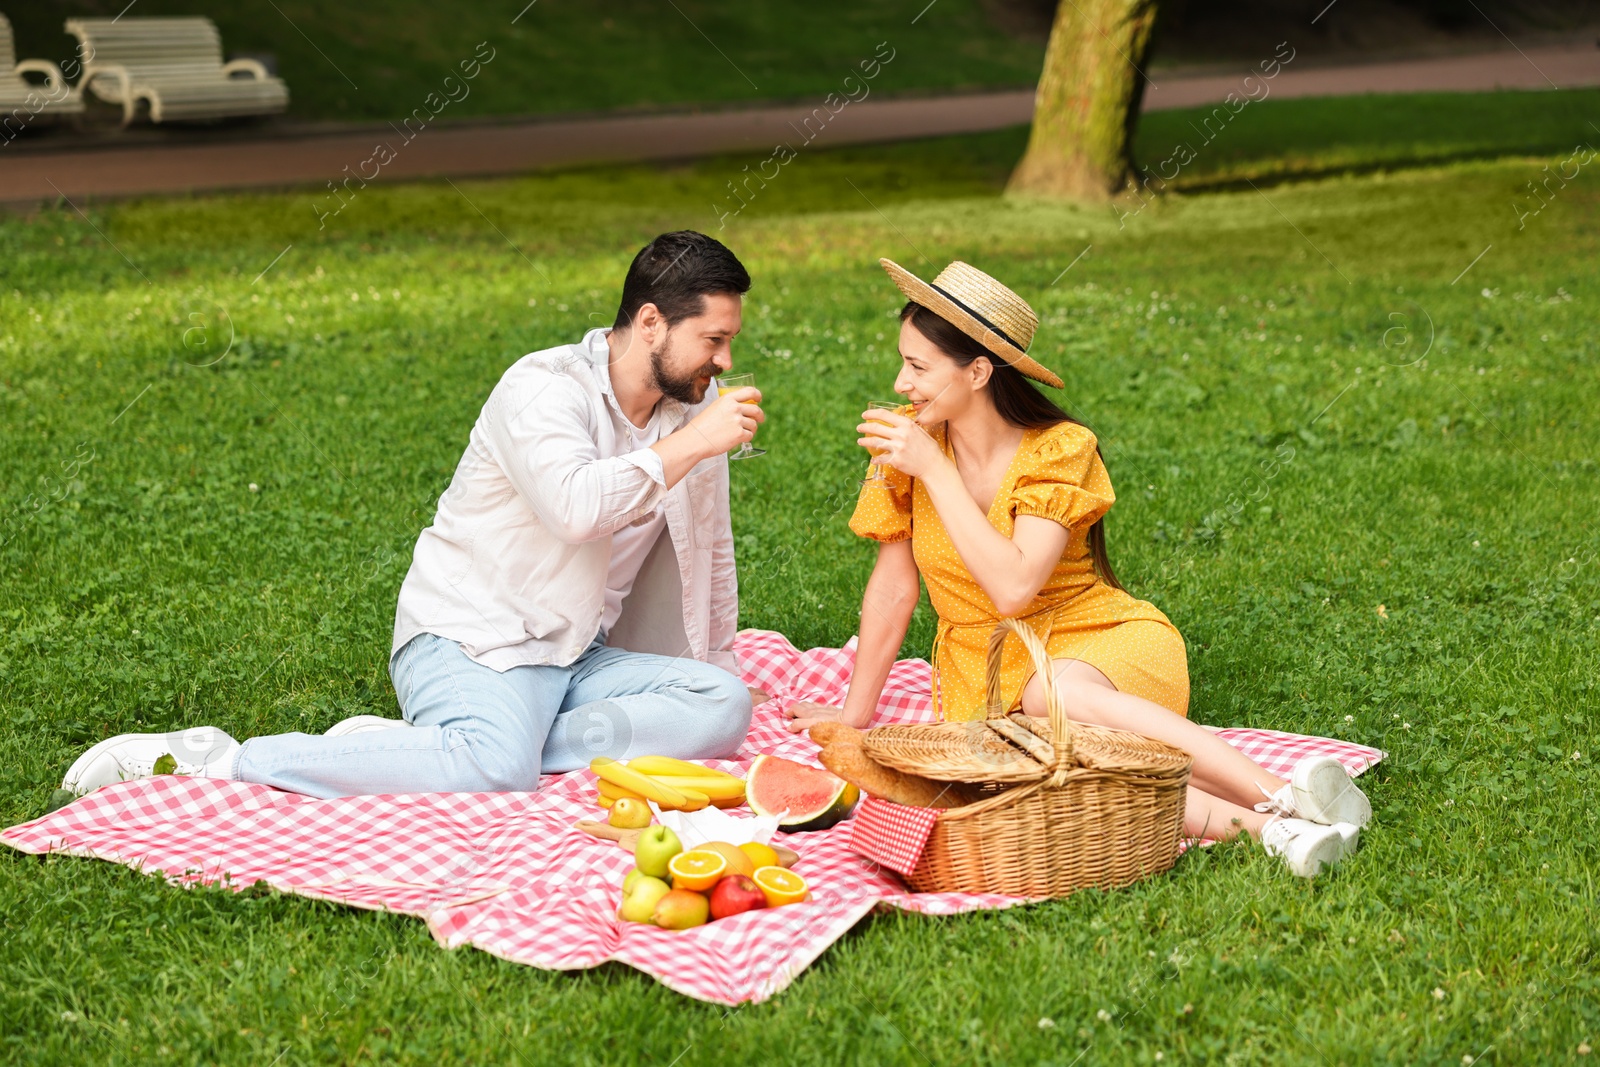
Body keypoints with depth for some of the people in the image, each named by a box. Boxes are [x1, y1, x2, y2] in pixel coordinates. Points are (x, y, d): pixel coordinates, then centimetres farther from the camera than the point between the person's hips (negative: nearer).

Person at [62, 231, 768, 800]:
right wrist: (691, 445, -24)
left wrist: (719, 666, 23)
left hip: (577, 657, 8)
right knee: (498, 766, -38)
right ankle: (217, 761, -27)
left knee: (723, 707, -17)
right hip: (472, 642, -8)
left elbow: (709, 549, 23)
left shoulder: (694, 409, 9)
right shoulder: (544, 388, -13)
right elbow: (575, 506, -34)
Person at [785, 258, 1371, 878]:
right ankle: (1263, 828, -40)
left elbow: (1013, 588, -25)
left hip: (1099, 642, -2)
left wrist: (935, 470, -23)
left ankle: (1284, 797, -40)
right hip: (989, 671, 2)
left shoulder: (1059, 451, -12)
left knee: (1054, 694, -40)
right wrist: (856, 710, 12)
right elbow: (893, 586, 7)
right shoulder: (911, 438, -2)